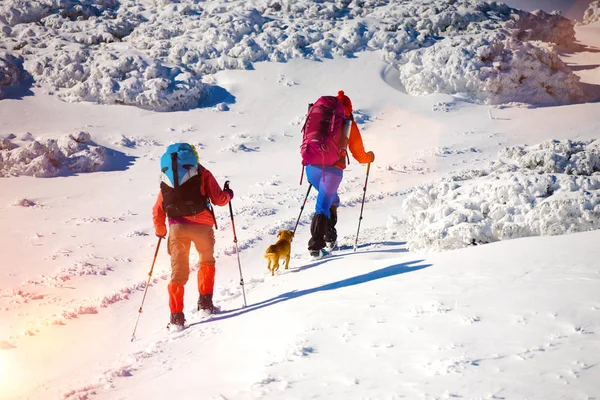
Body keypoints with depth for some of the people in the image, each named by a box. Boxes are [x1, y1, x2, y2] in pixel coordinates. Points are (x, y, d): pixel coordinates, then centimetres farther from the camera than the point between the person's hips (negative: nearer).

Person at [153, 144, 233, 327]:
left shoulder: (167, 178, 17)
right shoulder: (202, 173, 8)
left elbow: (157, 210, 14)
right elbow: (218, 199, 3)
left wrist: (160, 230, 29)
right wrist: (228, 194, 25)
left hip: (176, 227, 2)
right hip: (201, 225, -2)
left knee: (178, 271, 6)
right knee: (206, 262, 22)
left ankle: (176, 314, -2)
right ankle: (205, 301, 14)